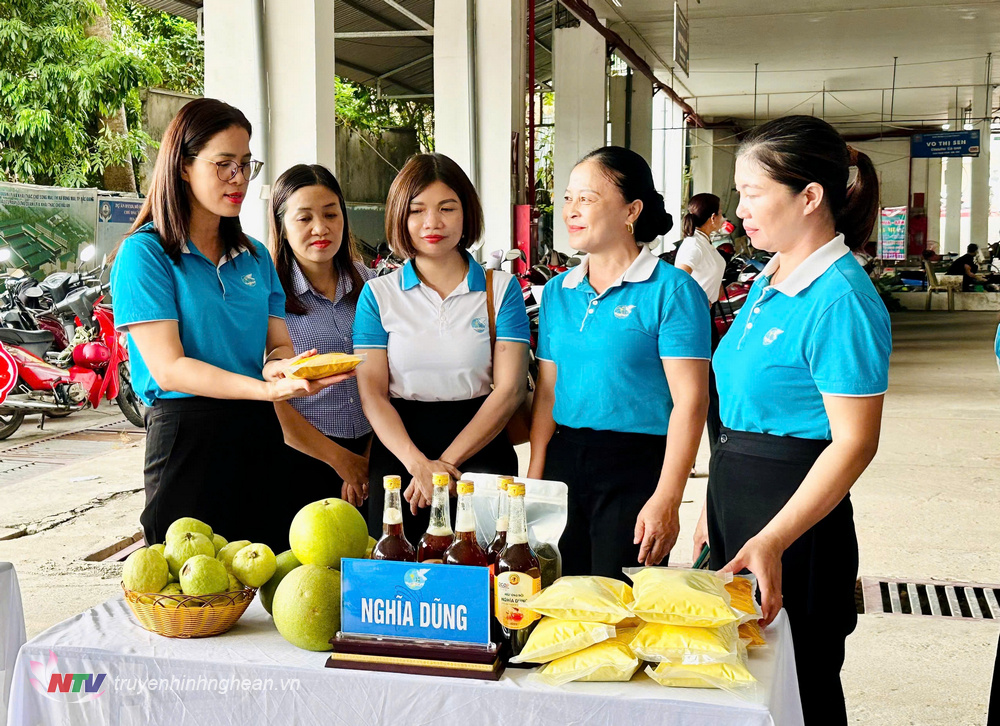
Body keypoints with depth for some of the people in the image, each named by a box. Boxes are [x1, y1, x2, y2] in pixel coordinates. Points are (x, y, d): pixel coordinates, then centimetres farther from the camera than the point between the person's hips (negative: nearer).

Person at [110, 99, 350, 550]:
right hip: (186, 440, -5)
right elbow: (168, 368, -13)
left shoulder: (255, 257, 14)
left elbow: (279, 343, 10)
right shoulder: (144, 253, -5)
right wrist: (266, 389, -26)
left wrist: (279, 366, -15)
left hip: (261, 437, 5)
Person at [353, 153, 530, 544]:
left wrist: (446, 462, -12)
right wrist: (418, 463, -16)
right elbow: (372, 392, 0)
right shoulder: (378, 294, 7)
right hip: (399, 449, 1)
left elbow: (510, 388, -3)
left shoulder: (502, 288, 4)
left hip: (480, 448, 0)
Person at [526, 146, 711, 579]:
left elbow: (689, 402, -12)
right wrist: (534, 481, 7)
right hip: (564, 459, 6)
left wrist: (666, 500, -17)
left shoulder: (671, 290, -8)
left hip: (636, 465, -5)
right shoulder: (557, 291, 10)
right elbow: (547, 391, 13)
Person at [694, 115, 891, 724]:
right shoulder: (769, 281, 9)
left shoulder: (841, 299, -20)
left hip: (796, 511, -9)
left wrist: (772, 541, -29)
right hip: (735, 492, 9)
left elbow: (855, 443, -21)